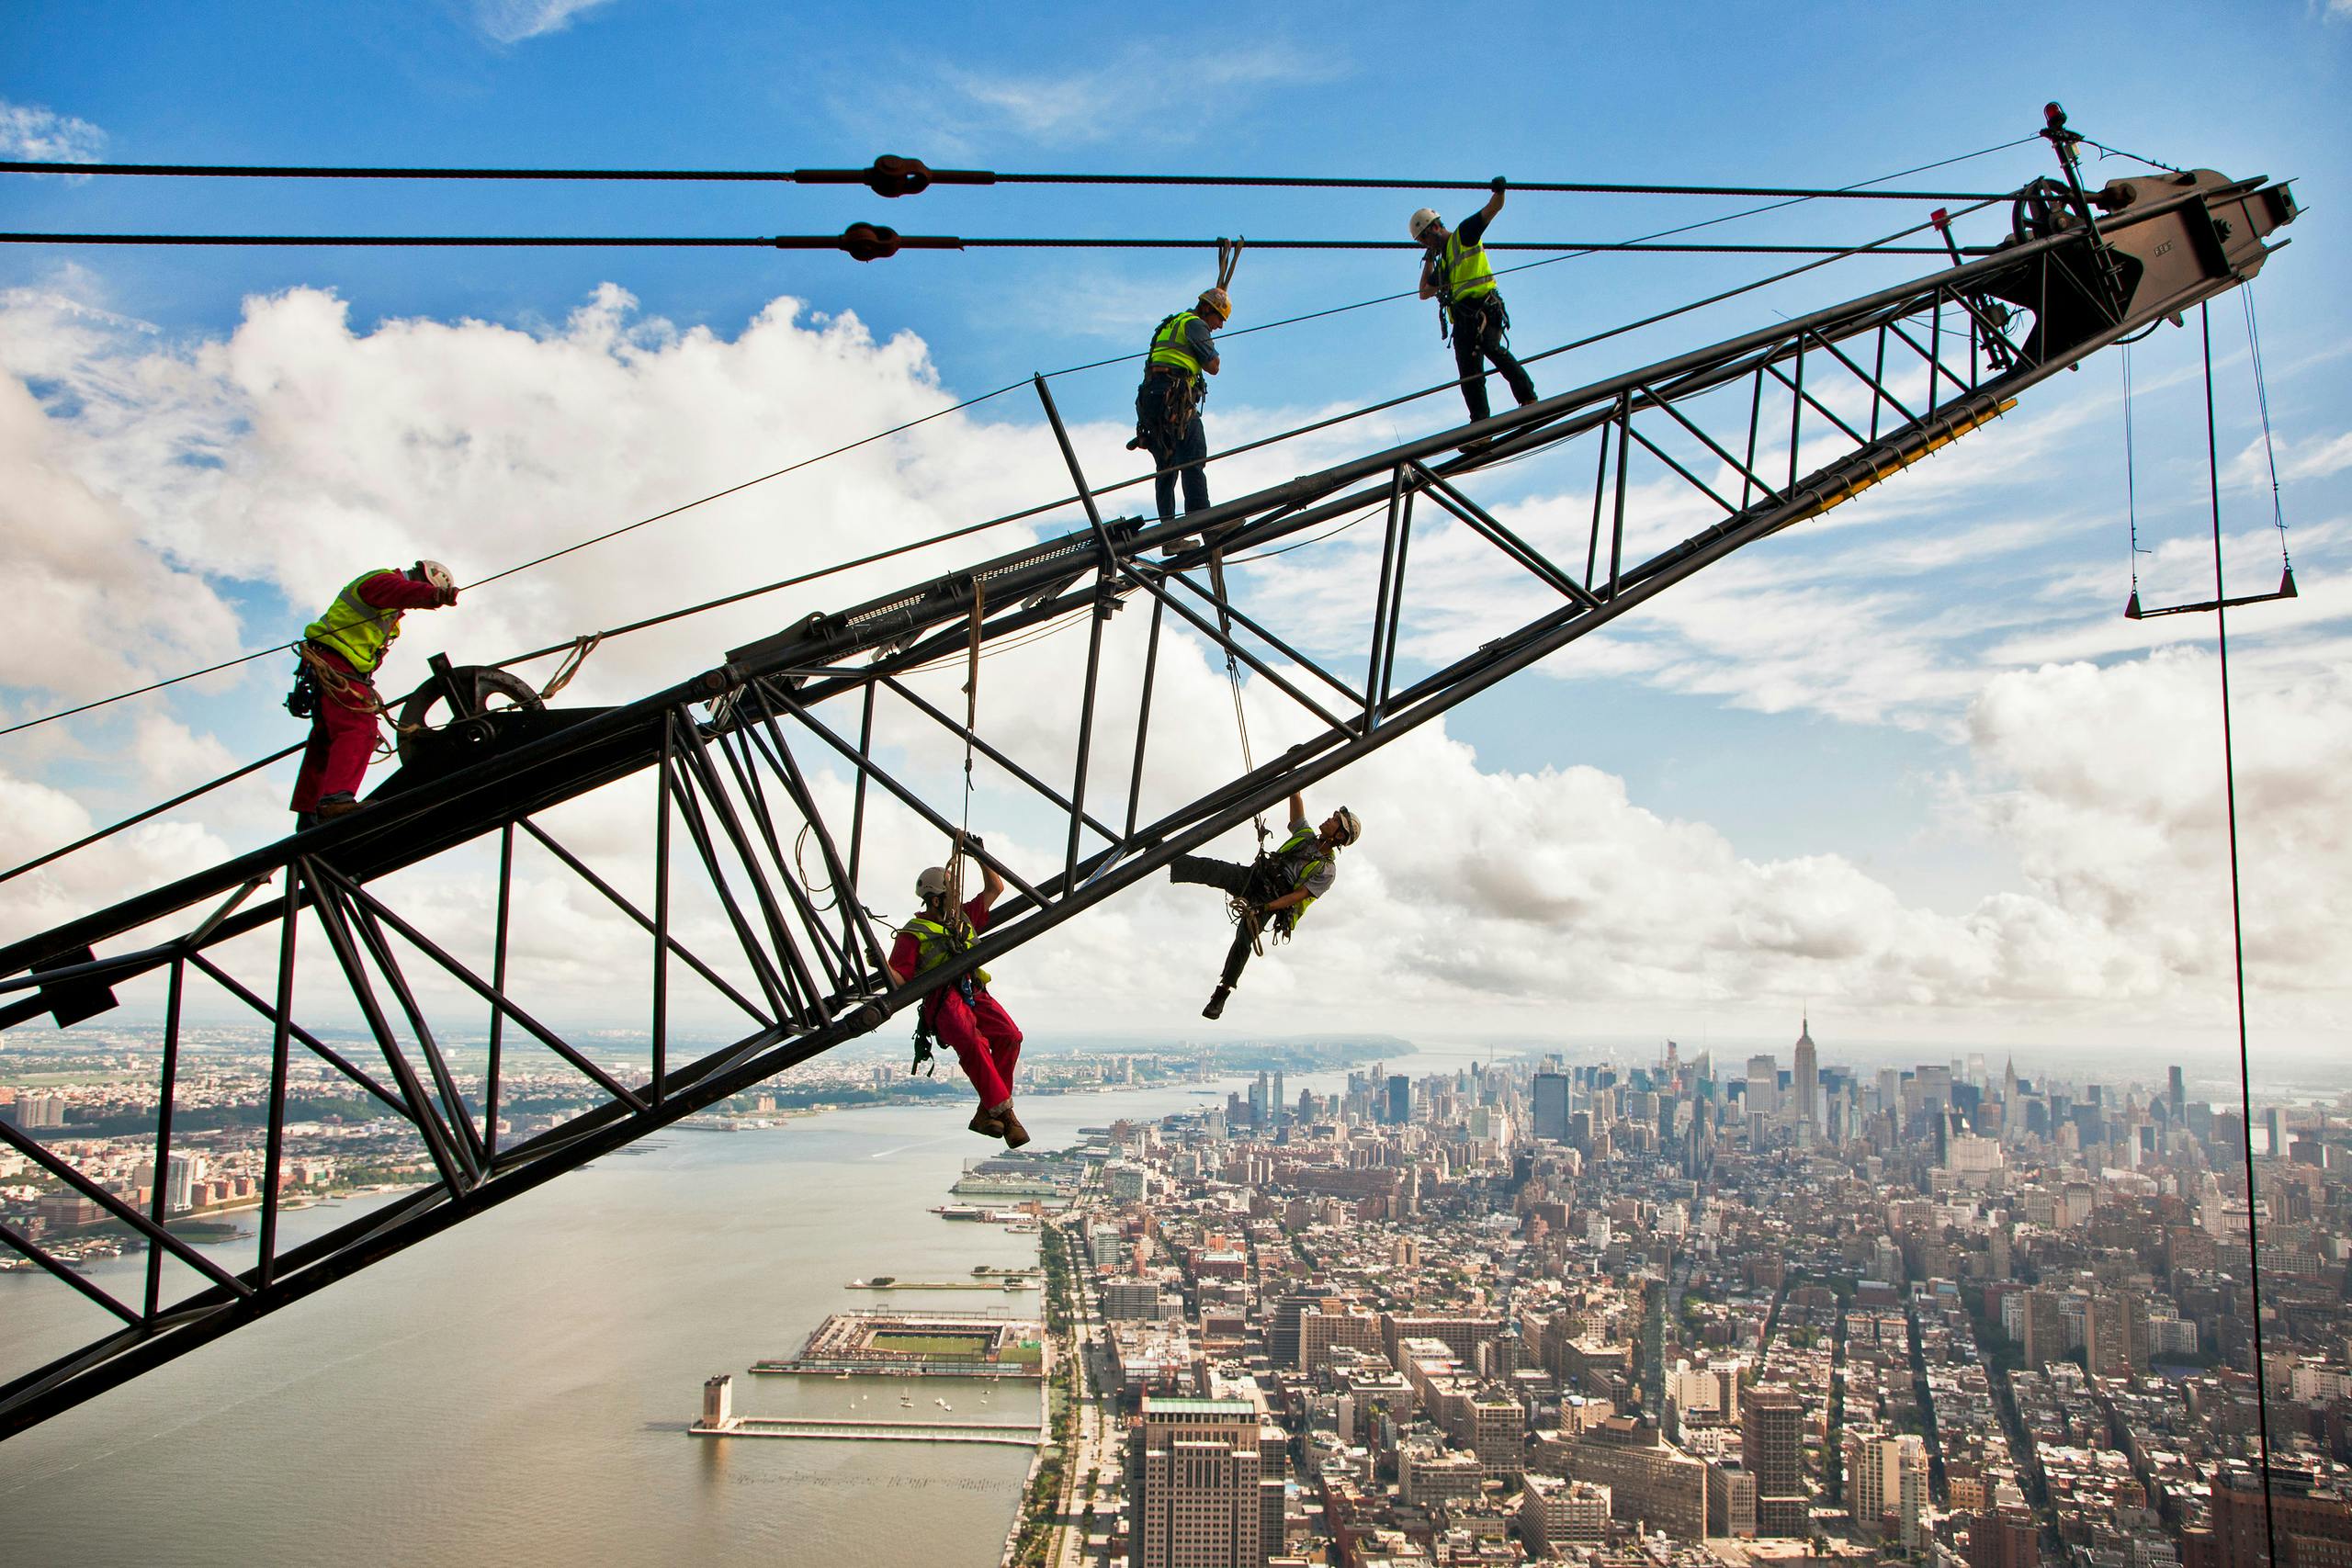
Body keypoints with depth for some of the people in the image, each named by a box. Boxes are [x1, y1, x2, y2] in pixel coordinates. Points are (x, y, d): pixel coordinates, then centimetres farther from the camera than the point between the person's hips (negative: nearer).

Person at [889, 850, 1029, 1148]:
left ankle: (986, 1113, -18)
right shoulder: (913, 933, 11)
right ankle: (1003, 1111, -35)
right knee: (972, 1043, -34)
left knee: (1010, 1034, -24)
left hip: (974, 992, 5)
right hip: (943, 999, -5)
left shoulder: (964, 919, 28)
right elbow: (900, 979, 2)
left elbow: (995, 888, 37)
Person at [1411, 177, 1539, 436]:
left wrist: (1499, 191, -20)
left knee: (1491, 347, -32)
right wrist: (1428, 262, 32)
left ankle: (1528, 398, -32)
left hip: (1483, 308, -8)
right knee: (1469, 376, -5)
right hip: (1462, 320, 8)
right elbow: (1424, 293, 40)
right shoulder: (1442, 262, 31)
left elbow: (1493, 208, 0)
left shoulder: (1464, 235, 10)